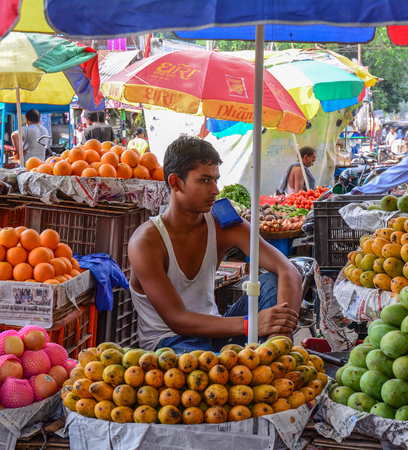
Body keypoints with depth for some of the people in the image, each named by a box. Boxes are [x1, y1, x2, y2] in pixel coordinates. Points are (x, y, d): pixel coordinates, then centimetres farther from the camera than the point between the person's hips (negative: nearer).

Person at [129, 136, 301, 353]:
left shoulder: (224, 227, -6)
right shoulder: (145, 242, -19)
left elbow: (289, 272, -16)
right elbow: (177, 320, -26)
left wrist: (283, 329, -37)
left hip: (213, 332, 6)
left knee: (271, 283, -16)